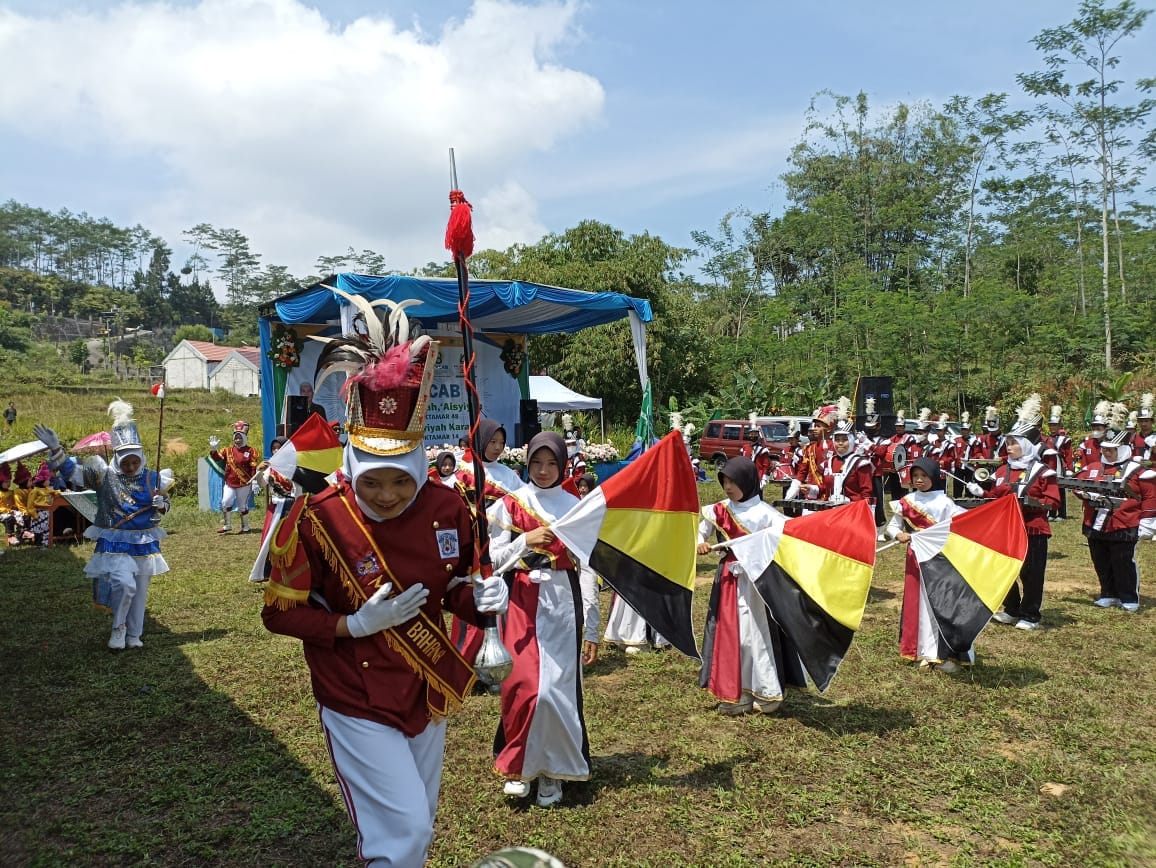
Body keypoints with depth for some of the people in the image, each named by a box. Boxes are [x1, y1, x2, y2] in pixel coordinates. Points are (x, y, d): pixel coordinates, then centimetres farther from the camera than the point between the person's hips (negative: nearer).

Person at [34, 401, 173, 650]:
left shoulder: (152, 479, 0)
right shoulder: (103, 475, -6)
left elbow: (164, 504, 12)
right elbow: (72, 472, -9)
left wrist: (160, 505, -11)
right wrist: (55, 448, -20)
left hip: (145, 543, 3)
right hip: (114, 543, -3)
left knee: (140, 591, 12)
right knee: (124, 585, -19)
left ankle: (133, 635, 29)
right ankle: (118, 627, 7)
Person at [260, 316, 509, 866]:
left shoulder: (447, 510, -10)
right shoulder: (315, 520, -20)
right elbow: (280, 613, -10)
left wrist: (478, 598, -17)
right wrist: (357, 625, -23)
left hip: (429, 694, 5)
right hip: (358, 704, -4)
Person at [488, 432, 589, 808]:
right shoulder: (511, 504, 2)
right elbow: (494, 557, 1)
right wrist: (525, 541, -16)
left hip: (564, 602, 0)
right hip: (523, 602, 0)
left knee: (556, 687, -3)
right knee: (522, 685, -4)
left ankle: (552, 769, 17)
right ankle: (518, 763, 18)